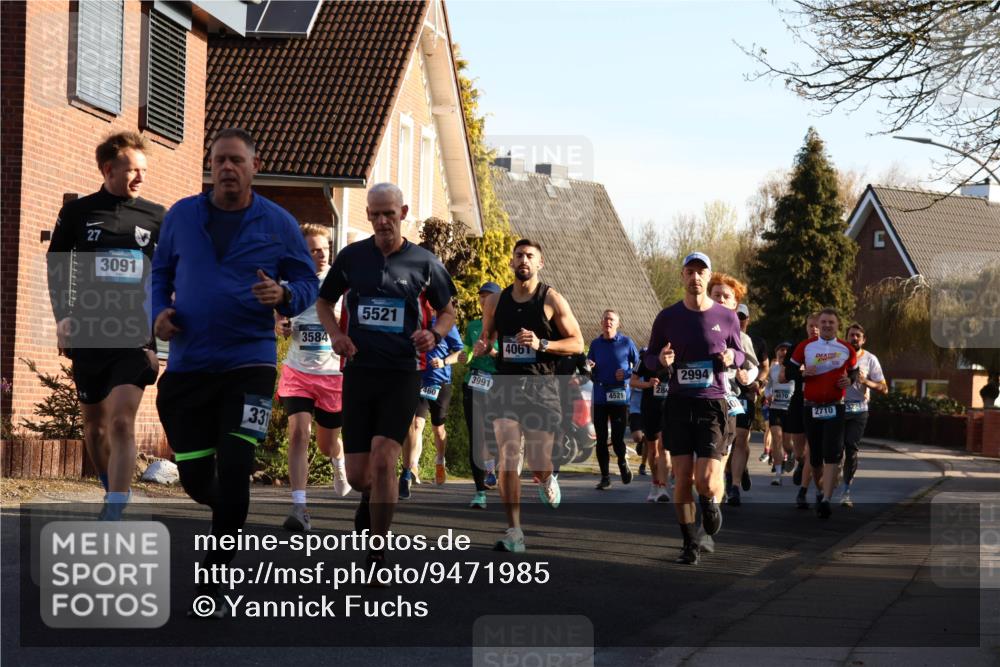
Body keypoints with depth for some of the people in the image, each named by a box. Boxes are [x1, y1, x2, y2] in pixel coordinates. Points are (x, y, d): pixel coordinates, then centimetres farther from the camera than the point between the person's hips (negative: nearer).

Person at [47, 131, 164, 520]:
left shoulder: (156, 218, 5)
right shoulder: (77, 212, 4)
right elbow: (56, 267, 12)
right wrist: (62, 316, 2)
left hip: (137, 337, -2)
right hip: (88, 335, 2)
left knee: (121, 421, -16)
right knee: (94, 424, 12)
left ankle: (113, 514, -21)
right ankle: (113, 494, 33)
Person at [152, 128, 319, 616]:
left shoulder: (278, 223, 1)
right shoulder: (181, 216, 6)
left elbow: (308, 285, 5)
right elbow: (160, 273, 17)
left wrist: (283, 295, -17)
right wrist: (160, 312, -2)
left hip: (249, 363, -2)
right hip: (187, 365, 2)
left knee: (234, 471, -13)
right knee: (194, 477, 4)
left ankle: (214, 582, -3)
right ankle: (230, 511, 40)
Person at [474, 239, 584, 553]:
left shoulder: (552, 300, -2)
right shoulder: (495, 301, 8)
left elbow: (577, 343, -2)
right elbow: (487, 336, 22)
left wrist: (542, 344, -17)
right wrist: (481, 347, -2)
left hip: (541, 386, -2)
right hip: (506, 384, 2)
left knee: (538, 461, 2)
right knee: (508, 456, -12)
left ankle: (547, 480, 42)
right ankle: (514, 532, -11)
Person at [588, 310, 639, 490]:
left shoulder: (626, 342, 3)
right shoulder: (595, 344, 11)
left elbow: (639, 364, 8)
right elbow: (588, 371, 16)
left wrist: (627, 374, -9)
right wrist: (588, 367, -7)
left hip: (620, 397, -3)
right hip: (599, 398, 3)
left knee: (617, 439, -6)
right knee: (601, 440, 2)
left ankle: (623, 463, 25)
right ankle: (605, 477, 11)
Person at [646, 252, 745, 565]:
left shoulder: (726, 317, 3)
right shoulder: (668, 317, 3)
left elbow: (741, 355, 16)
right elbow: (650, 358, 11)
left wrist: (732, 357, -8)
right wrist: (661, 360, -12)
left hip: (713, 403, -1)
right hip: (678, 404, 1)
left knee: (707, 480, -12)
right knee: (683, 478, -2)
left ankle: (711, 502, 25)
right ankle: (689, 544, 13)